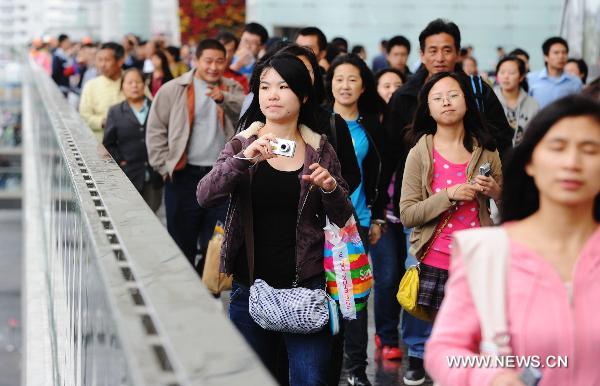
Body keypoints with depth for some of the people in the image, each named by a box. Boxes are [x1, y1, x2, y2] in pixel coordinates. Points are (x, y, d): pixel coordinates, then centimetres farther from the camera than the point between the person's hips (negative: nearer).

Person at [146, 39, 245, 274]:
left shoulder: (232, 89, 9)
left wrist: (224, 98, -26)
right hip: (184, 174, -2)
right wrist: (165, 166, -5)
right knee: (182, 242, 6)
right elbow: (155, 129, 1)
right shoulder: (173, 90, 1)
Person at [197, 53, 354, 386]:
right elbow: (204, 196, -12)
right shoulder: (242, 145, 4)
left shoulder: (320, 150, 5)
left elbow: (342, 218, 8)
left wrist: (330, 187, -13)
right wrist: (244, 158, -27)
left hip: (306, 285, 0)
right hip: (250, 284, 1)